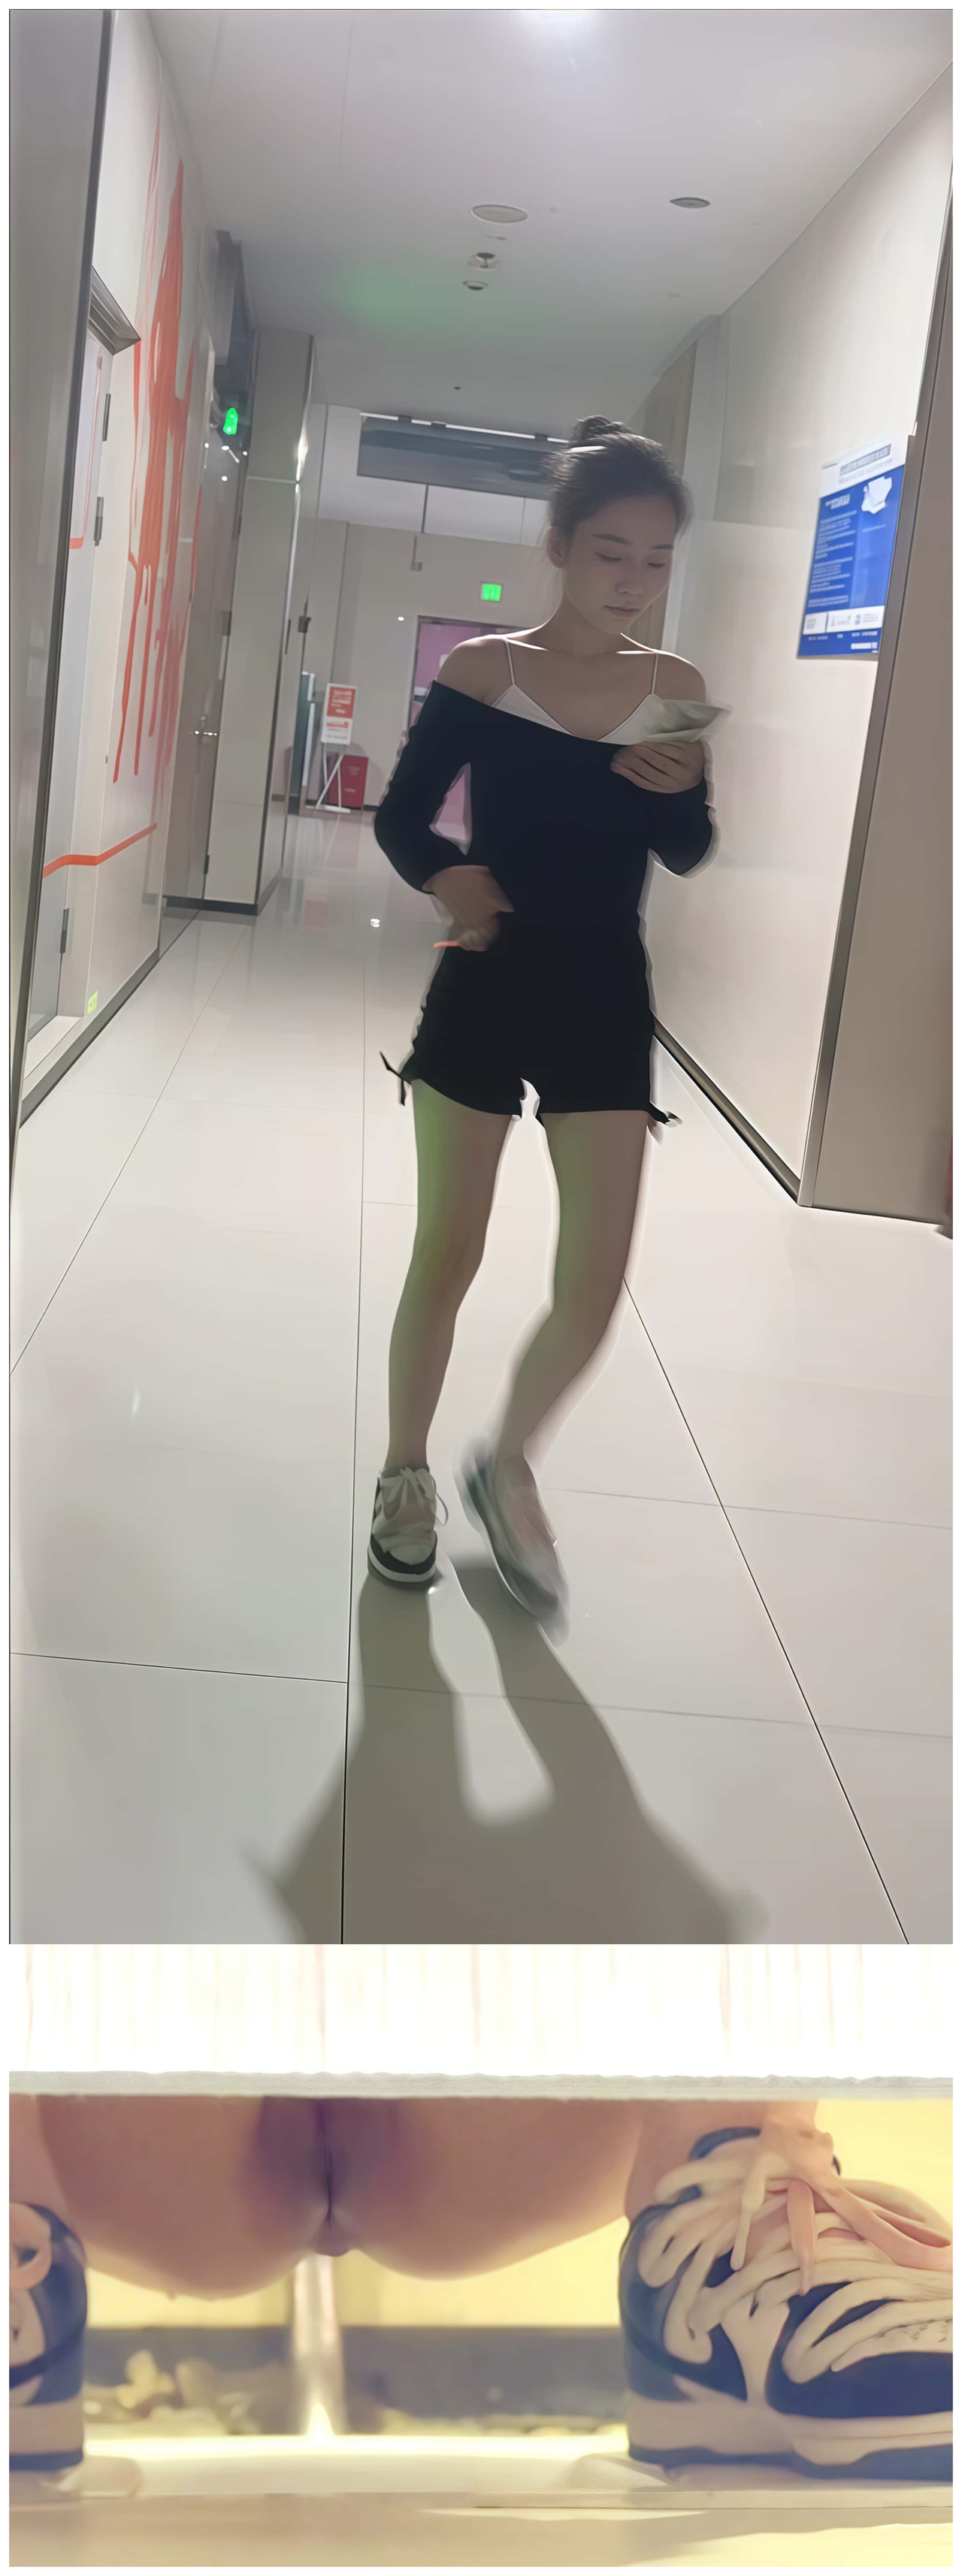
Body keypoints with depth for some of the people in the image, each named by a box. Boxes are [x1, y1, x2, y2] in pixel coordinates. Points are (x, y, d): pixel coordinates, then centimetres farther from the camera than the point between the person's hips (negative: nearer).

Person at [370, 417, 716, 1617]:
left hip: (605, 999, 2)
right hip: (487, 987, -2)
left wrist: (684, 788, -16)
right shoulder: (481, 670, -5)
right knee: (446, 1256, 5)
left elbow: (688, 857, 5)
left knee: (596, 1284, -2)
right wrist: (445, 876, -22)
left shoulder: (676, 689, 2)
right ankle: (406, 1473, 27)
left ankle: (507, 1469, 24)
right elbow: (400, 816, -1)